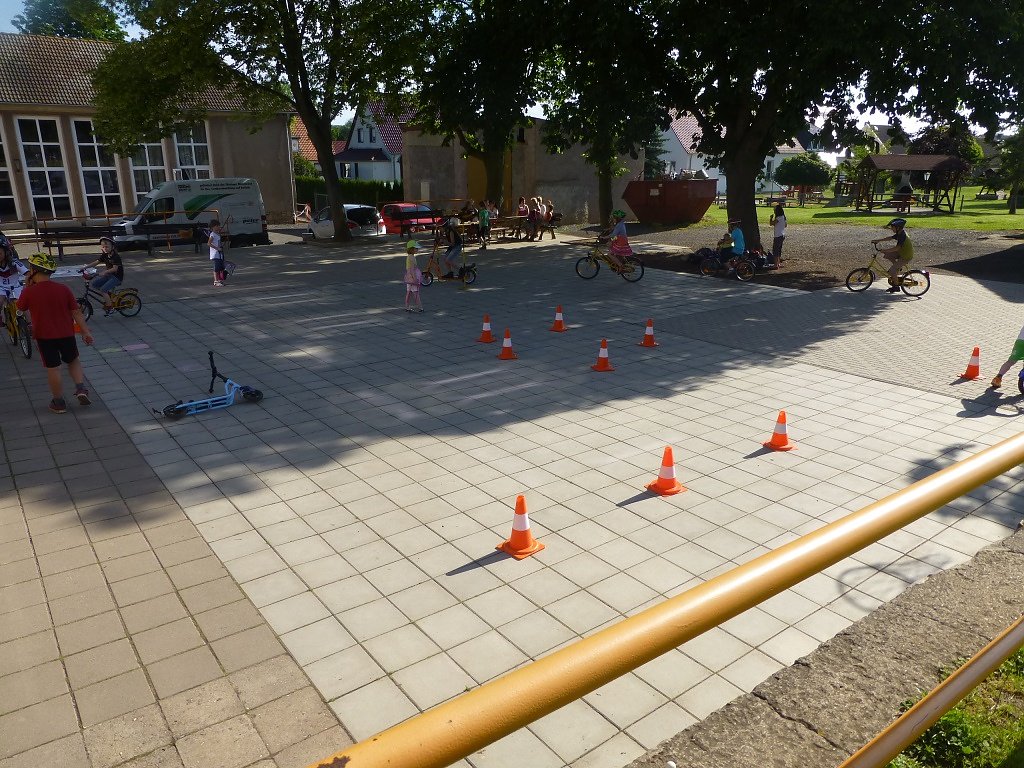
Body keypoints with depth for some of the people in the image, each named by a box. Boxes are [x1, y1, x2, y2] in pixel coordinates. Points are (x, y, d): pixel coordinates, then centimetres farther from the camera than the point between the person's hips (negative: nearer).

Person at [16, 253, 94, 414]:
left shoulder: (29, 292, -12)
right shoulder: (63, 289, -6)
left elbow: (21, 307, 8)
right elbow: (76, 312, -4)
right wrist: (85, 332, 1)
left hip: (44, 336, -2)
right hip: (66, 334, 2)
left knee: (53, 368, 5)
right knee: (73, 361, 21)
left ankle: (59, 402, 13)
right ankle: (81, 389, 4)